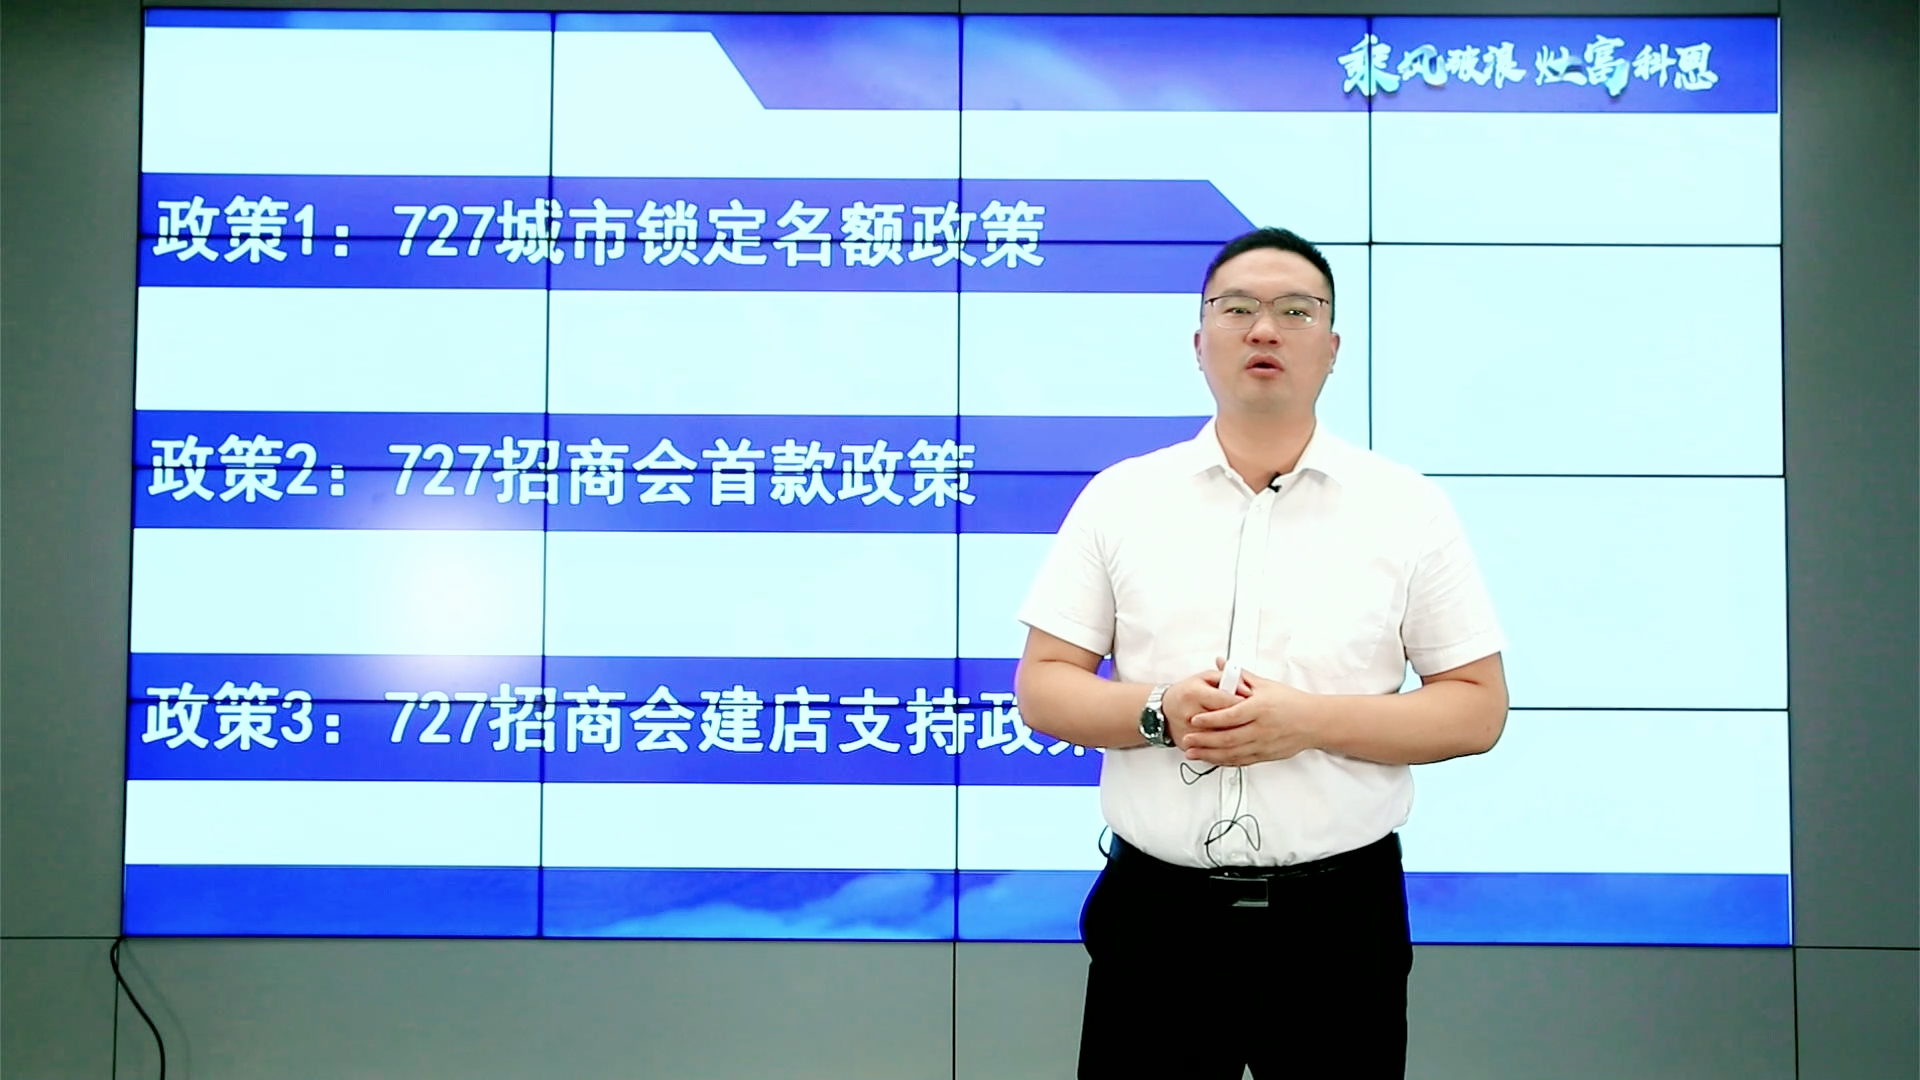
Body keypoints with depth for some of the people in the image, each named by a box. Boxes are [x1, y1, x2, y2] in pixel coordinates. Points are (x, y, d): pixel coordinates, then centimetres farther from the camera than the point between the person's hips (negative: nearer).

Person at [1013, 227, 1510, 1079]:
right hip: (1155, 912, 1)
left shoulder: (1409, 508, 1)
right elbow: (1042, 686, 4)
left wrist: (1311, 721, -15)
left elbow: (1479, 707, 0)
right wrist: (1159, 713, -16)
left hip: (1341, 918, 0)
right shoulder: (1119, 497, 4)